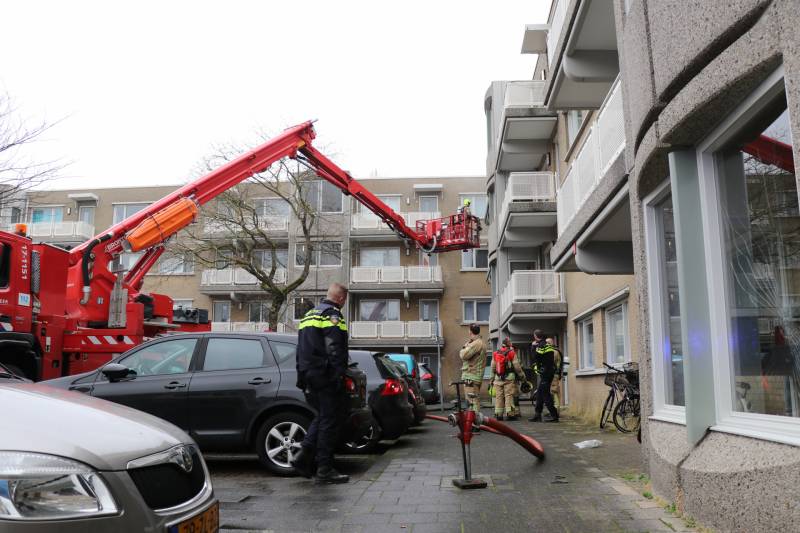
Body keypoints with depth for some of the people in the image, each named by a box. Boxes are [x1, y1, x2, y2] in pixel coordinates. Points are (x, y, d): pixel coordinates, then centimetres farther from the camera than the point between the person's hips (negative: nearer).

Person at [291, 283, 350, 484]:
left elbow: (301, 350, 24)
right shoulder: (332, 315, -9)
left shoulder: (309, 315, 20)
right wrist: (340, 376, -19)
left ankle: (304, 456, 8)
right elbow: (335, 350, -19)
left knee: (322, 416, 18)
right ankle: (324, 470, 0)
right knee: (330, 421, -3)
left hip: (308, 376, 9)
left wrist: (302, 376, 26)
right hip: (325, 377, -9)